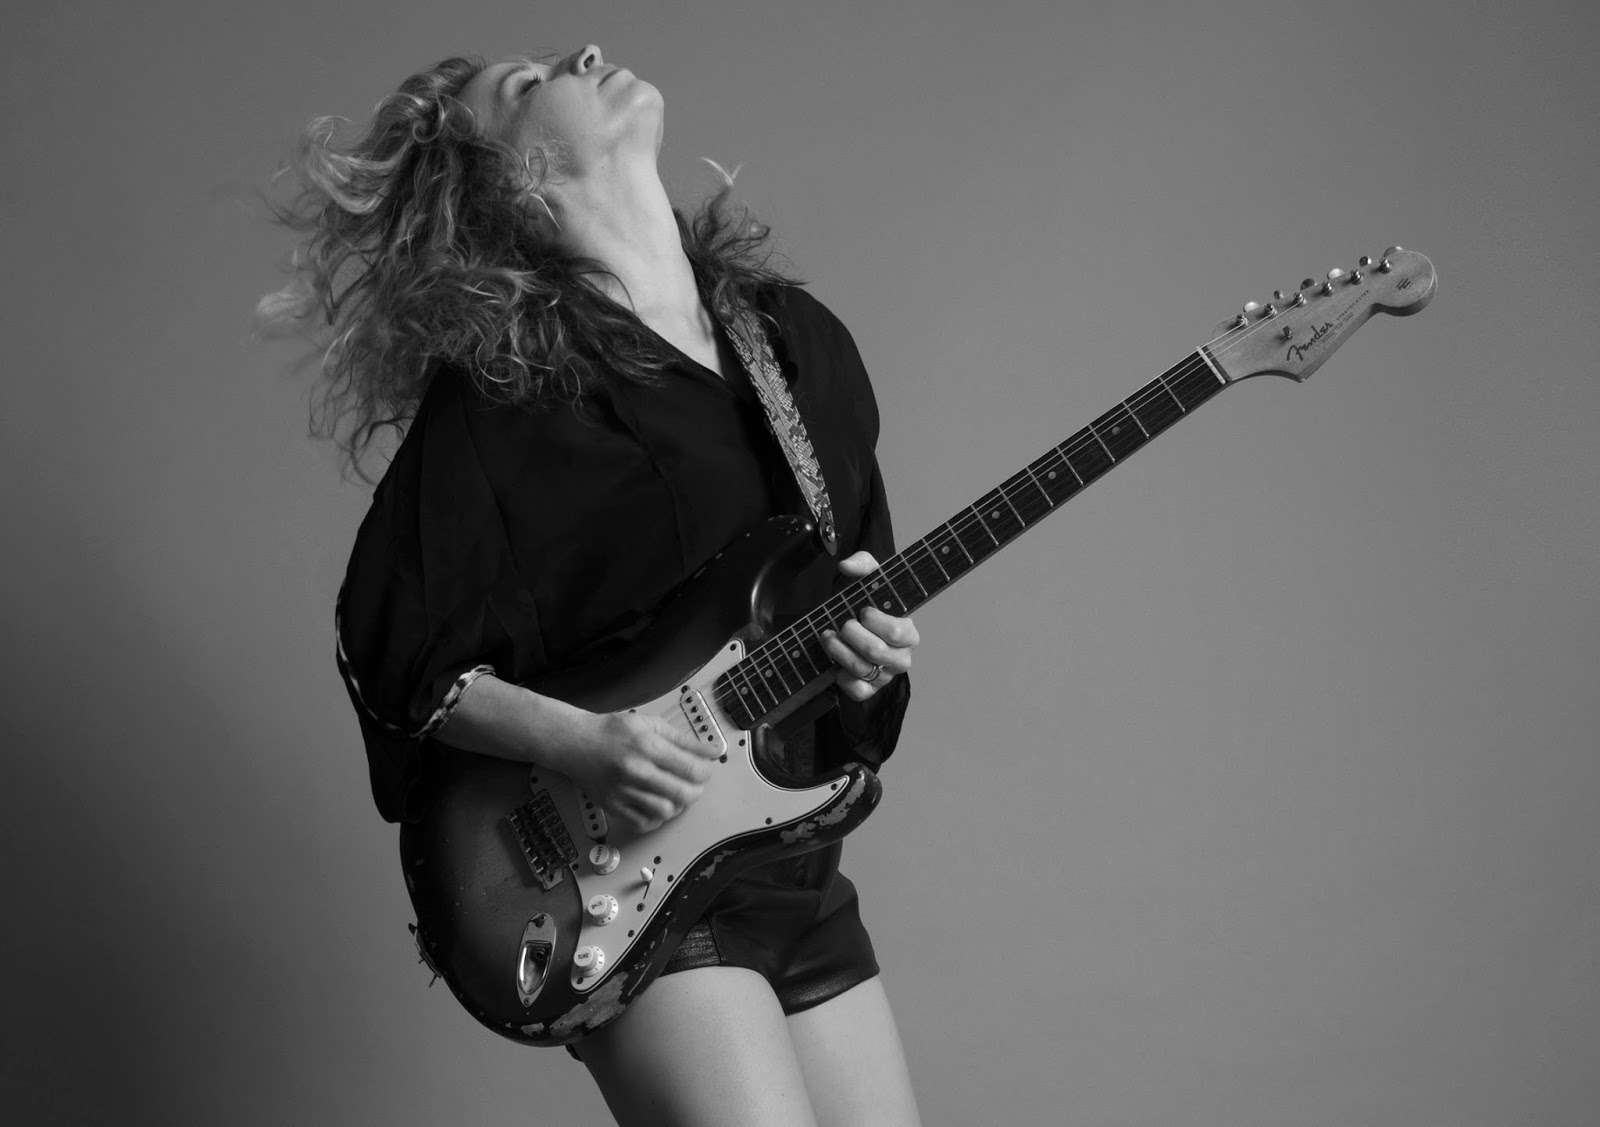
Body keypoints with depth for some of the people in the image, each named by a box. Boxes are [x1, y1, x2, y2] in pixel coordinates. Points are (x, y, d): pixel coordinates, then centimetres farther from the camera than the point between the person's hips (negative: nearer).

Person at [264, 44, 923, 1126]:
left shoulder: (802, 338, 9)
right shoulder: (502, 387, -11)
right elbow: (401, 660, -9)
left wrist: (870, 639, -3)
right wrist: (578, 741, -21)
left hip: (800, 868, 7)